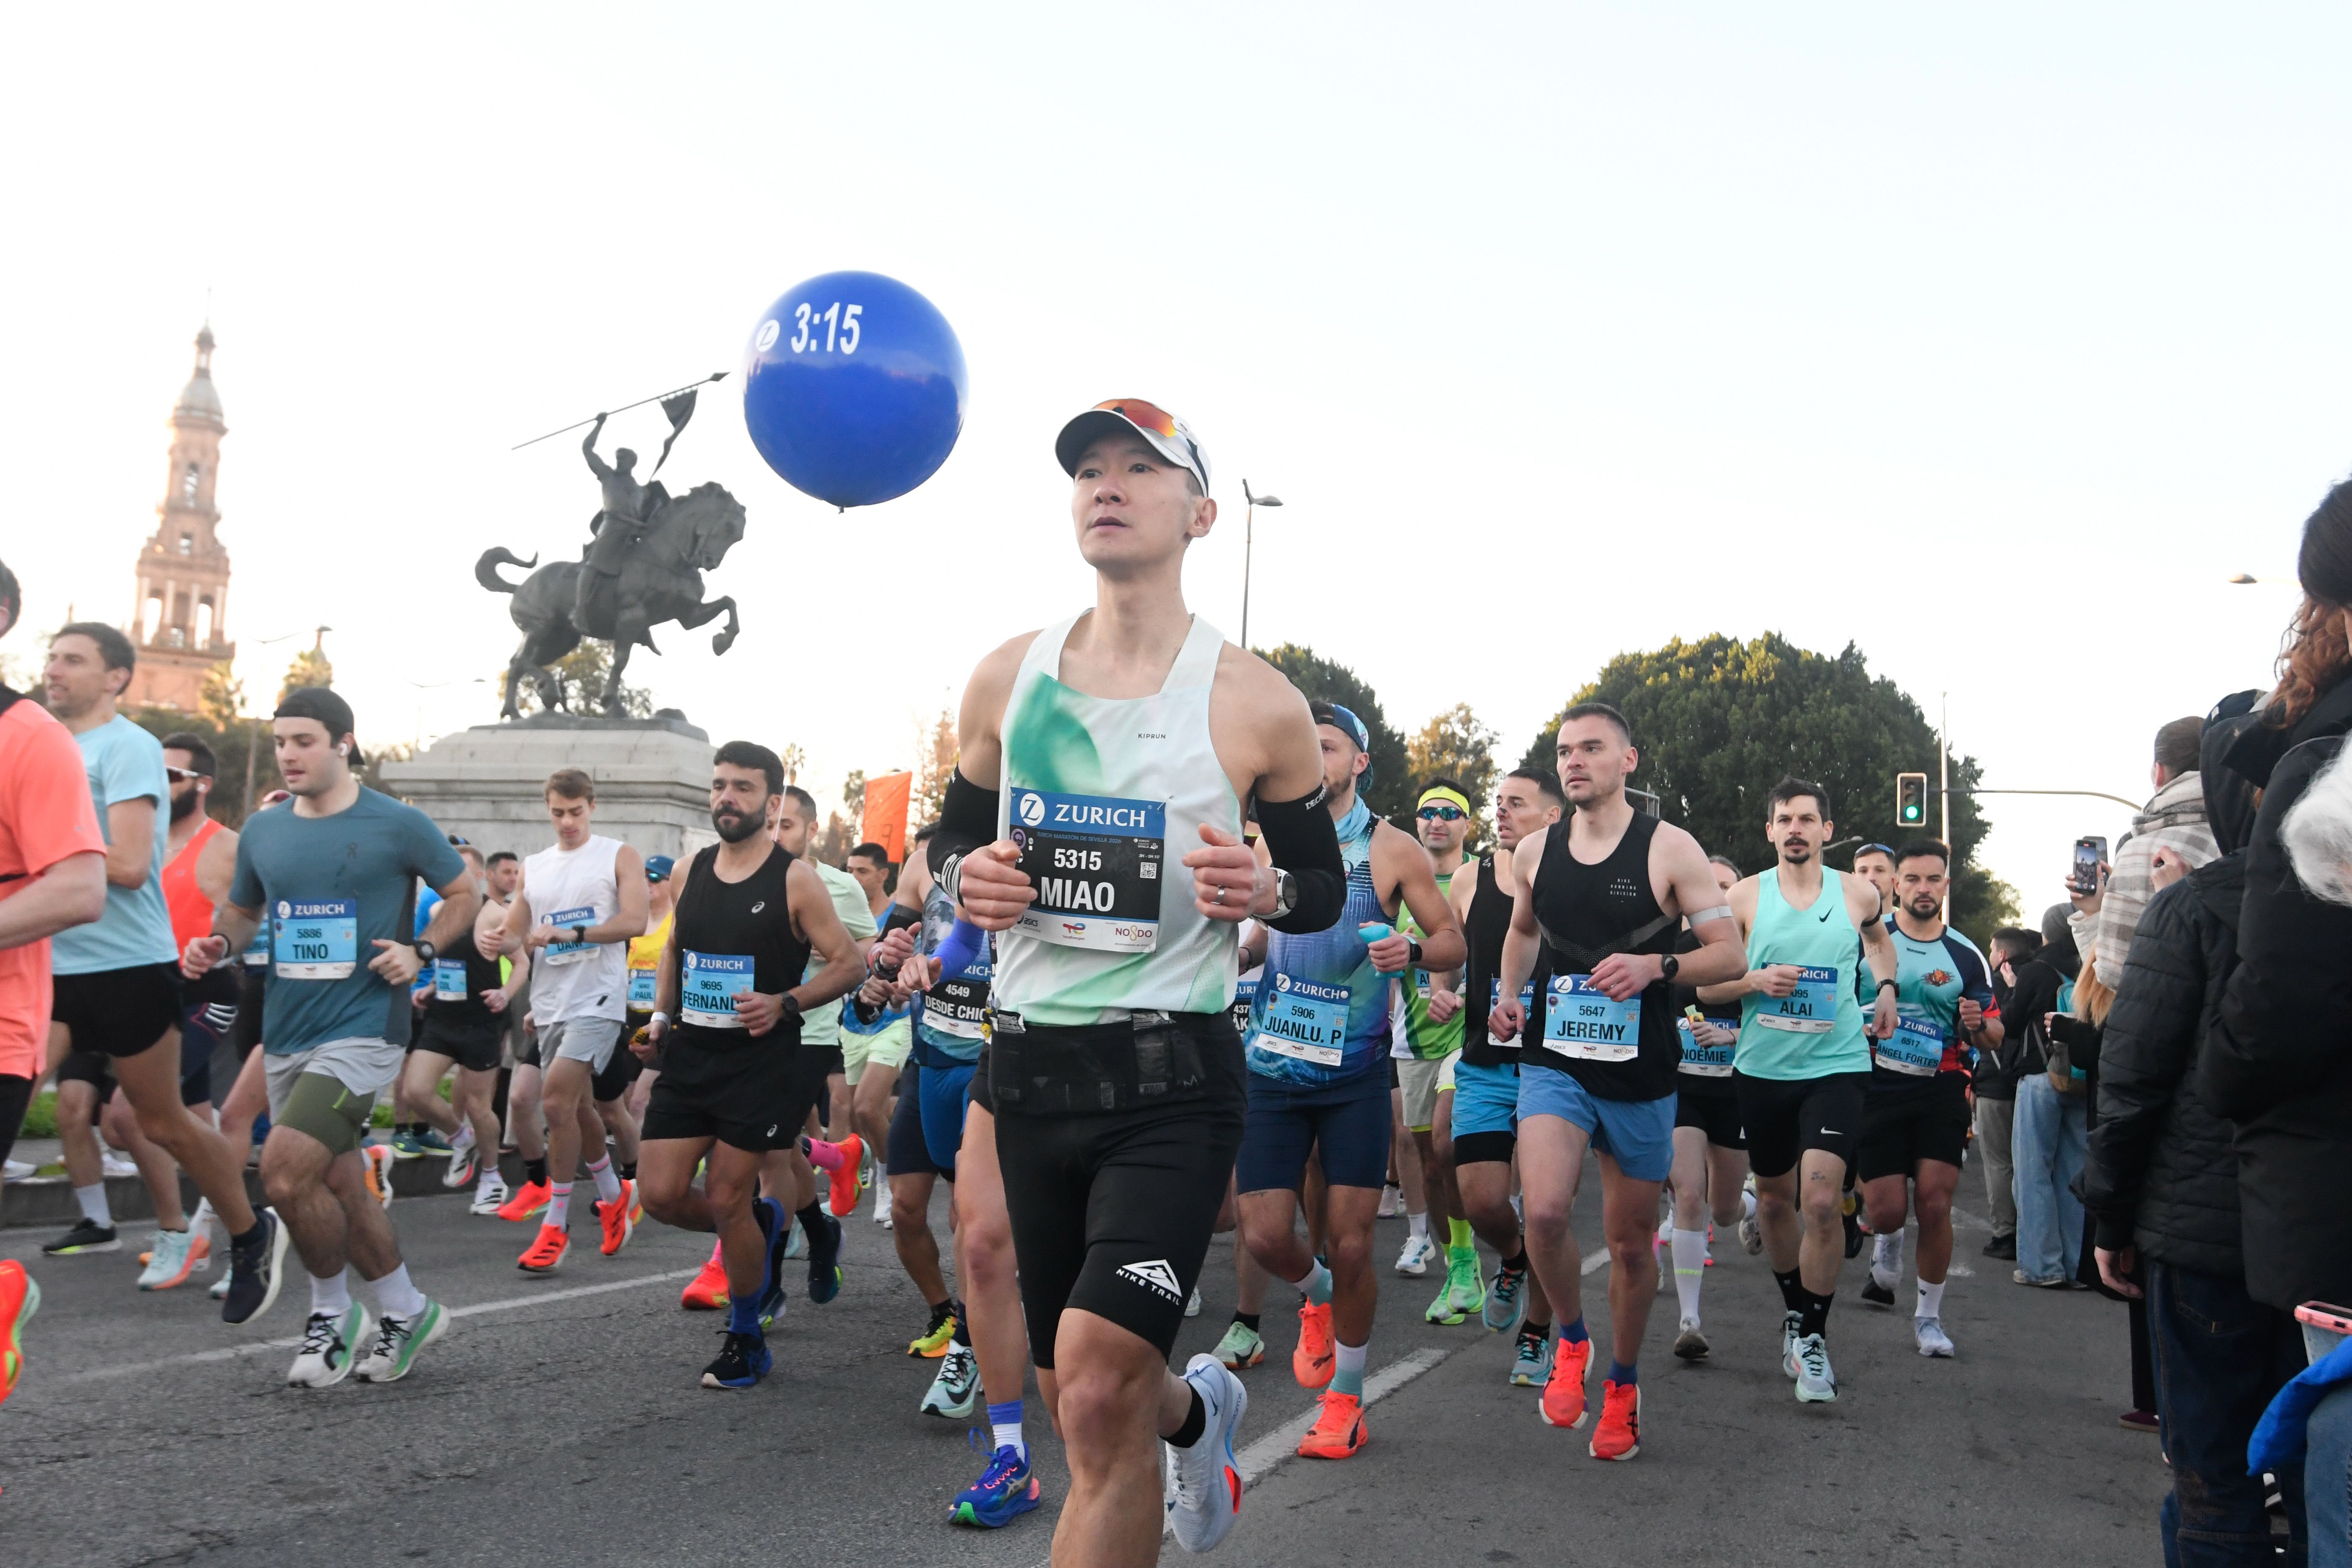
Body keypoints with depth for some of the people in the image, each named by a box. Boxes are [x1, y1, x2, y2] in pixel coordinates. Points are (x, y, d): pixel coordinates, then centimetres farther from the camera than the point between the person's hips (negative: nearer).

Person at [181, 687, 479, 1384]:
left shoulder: (398, 825, -6)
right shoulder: (263, 831, 9)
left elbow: (463, 892, 4)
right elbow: (240, 908, 23)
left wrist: (421, 952, -11)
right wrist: (217, 944, 1)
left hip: (362, 1031, -6)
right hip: (286, 1036, 6)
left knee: (286, 1175, -19)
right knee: (339, 1186, 12)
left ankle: (332, 1312, 4)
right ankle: (408, 1312, 30)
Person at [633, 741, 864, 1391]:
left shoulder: (795, 881, -9)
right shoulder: (691, 873, 8)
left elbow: (850, 963, -7)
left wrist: (783, 1004, -19)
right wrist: (661, 1018, 9)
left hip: (760, 1061, -5)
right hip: (690, 1055, 5)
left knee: (725, 1200, -2)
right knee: (662, 1196, 0)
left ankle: (745, 1340, 18)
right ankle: (764, 1224, 30)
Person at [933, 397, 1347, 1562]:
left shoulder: (1255, 703, -6)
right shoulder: (1007, 678, 3)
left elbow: (1325, 890, 4)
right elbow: (955, 833, 16)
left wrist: (1263, 890, -19)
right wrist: (967, 877, -7)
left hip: (1174, 1079, -4)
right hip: (1028, 1069, 5)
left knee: (1098, 1391, -20)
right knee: (1076, 1396, 17)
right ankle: (1197, 1409, 52)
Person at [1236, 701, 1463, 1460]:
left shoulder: (1390, 850, -2)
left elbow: (1454, 940, 2)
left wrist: (1411, 951, -19)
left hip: (1355, 1074, -2)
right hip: (1273, 1066, 3)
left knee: (1350, 1243, 0)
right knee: (1265, 1236, -1)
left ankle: (1345, 1399, 20)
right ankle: (1317, 1295, 36)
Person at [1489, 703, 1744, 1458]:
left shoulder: (1670, 849, -6)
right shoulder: (1534, 852, 5)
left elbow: (1730, 955, -5)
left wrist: (1656, 966, -22)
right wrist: (1509, 994, 9)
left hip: (1641, 1075, -1)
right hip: (1554, 1063, 2)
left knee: (1631, 1241, 10)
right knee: (1544, 1211, -22)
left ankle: (1623, 1386, 33)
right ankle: (1572, 1340, 8)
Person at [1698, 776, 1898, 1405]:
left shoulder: (1858, 894, 2)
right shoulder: (1744, 896, -1)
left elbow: (1878, 937, 27)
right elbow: (1704, 982, -1)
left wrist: (1886, 987, 11)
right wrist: (1756, 981, -17)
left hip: (1836, 1065, -1)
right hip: (1762, 1069, 2)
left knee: (1821, 1200, -15)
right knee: (1774, 1197, 15)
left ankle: (1813, 1336, 1)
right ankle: (1794, 1311, 38)